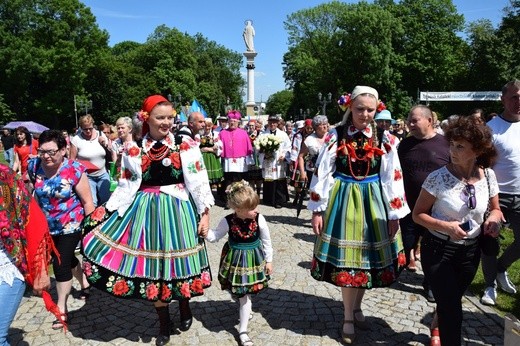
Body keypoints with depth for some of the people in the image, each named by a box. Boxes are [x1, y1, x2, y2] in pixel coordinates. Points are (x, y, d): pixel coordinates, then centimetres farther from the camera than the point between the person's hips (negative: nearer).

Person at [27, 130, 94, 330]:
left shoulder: (74, 170, -21)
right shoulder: (34, 166, -9)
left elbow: (87, 201, -16)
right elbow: (30, 191, 11)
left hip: (71, 225, -5)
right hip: (48, 226, 5)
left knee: (60, 263, -5)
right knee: (67, 258, 21)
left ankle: (61, 308, 14)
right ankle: (85, 285, 47)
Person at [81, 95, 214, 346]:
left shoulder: (186, 145, -4)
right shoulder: (133, 150, 3)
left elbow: (199, 182, -6)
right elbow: (126, 187, 6)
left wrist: (205, 213, -11)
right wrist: (105, 211, -2)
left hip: (178, 211, -2)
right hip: (145, 212, 2)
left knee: (179, 261, 7)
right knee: (150, 263, 8)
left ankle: (185, 308, 38)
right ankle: (164, 322, 28)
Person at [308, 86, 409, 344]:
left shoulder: (384, 139, 0)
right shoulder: (336, 136, -5)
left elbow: (393, 178, 1)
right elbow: (322, 174, -5)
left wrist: (394, 213, 0)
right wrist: (317, 210, -7)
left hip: (373, 201, 2)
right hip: (344, 200, -2)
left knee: (368, 257, 11)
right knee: (346, 259, 3)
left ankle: (356, 308, 35)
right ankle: (348, 318, 20)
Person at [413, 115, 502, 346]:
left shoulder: (488, 175, -6)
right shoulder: (438, 178, -18)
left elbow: (495, 209, 9)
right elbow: (418, 214, -12)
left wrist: (494, 218, -14)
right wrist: (446, 226, -27)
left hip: (470, 251, 4)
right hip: (438, 249, -4)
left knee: (449, 301, 24)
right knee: (453, 311, -4)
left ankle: (437, 326, 55)